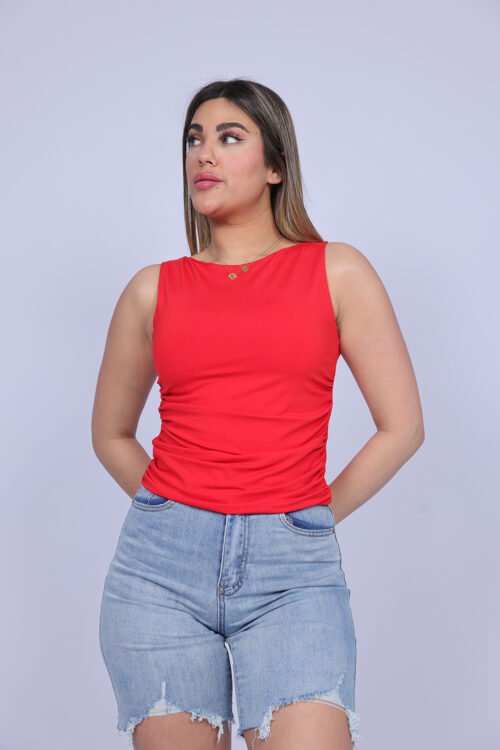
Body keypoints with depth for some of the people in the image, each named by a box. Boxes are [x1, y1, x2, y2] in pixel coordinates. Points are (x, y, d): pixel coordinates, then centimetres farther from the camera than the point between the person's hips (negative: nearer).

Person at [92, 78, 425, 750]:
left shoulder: (336, 271, 5)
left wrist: (310, 519, 6)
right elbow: (111, 433, 20)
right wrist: (174, 511, 11)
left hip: (293, 569, -1)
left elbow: (402, 427, 4)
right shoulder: (154, 289, 10)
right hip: (161, 563, 2)